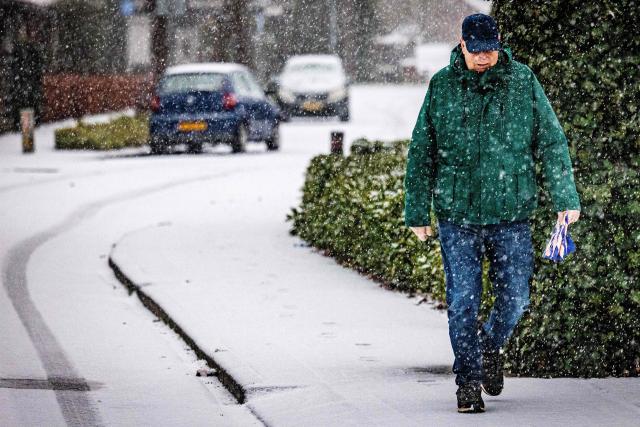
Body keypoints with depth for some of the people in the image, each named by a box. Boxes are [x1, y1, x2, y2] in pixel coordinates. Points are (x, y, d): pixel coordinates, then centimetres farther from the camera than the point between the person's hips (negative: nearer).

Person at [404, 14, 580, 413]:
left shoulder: (522, 81, 0)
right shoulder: (442, 86, 0)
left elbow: (552, 141, 4)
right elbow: (421, 152, 5)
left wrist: (566, 198, -3)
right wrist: (417, 212, 4)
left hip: (512, 215, 1)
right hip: (457, 215, -1)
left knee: (514, 298, 4)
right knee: (463, 302, -2)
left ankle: (490, 347, 34)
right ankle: (469, 381, 8)